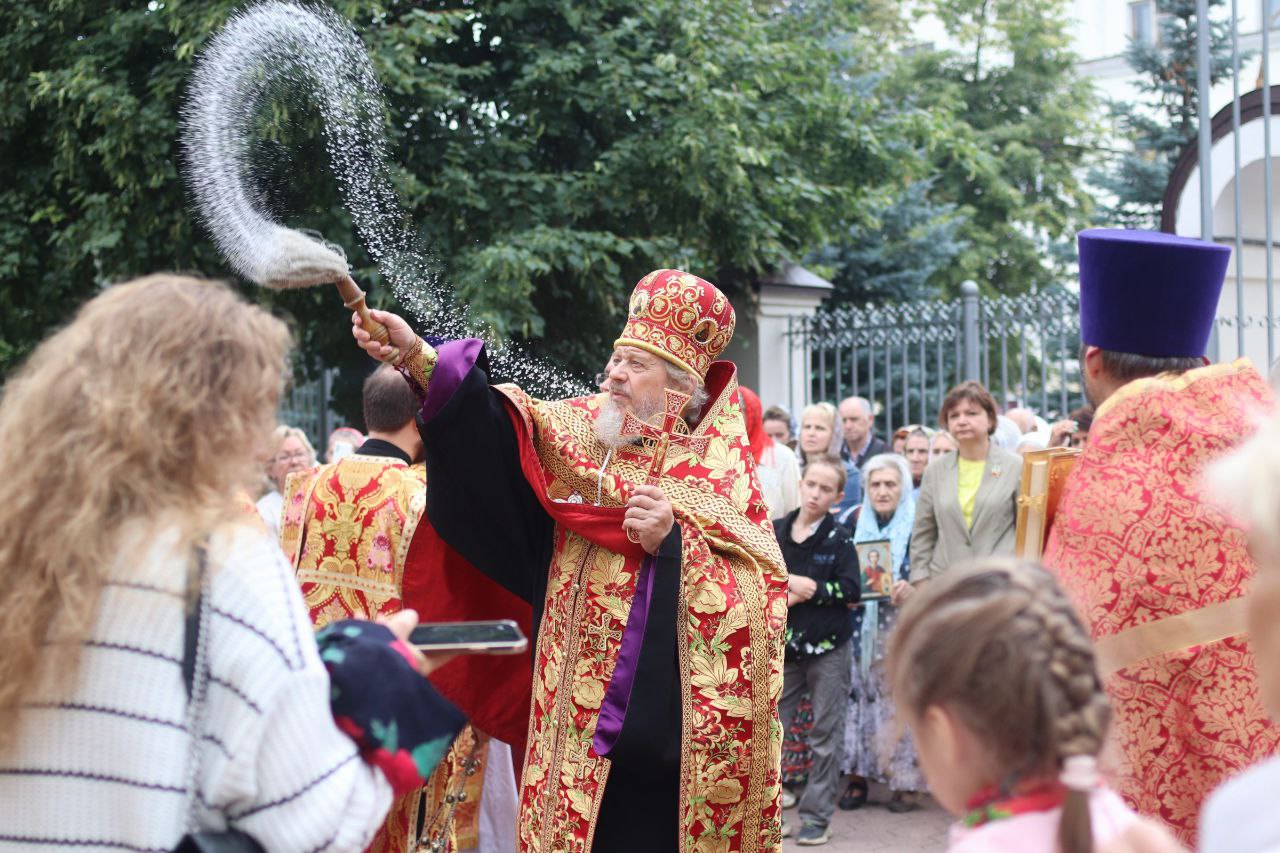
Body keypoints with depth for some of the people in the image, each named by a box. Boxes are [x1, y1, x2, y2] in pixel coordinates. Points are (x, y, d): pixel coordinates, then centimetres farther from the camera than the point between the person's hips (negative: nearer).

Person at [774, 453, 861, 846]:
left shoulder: (838, 539, -3)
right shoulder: (774, 532, 4)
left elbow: (851, 590, -11)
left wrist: (803, 591, -15)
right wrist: (790, 583, -11)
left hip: (828, 648, -2)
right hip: (783, 647, 2)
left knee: (824, 736, 5)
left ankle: (817, 815, 12)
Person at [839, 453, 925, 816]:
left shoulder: (919, 524, -3)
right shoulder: (855, 523, 8)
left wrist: (913, 588, -21)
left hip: (904, 626, -3)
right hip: (863, 625, 3)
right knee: (859, 694, 0)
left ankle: (904, 781, 3)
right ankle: (857, 776, 6)